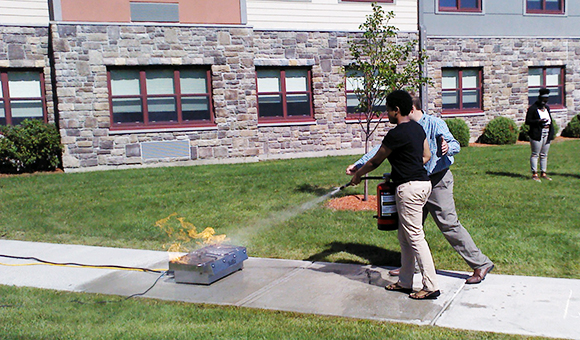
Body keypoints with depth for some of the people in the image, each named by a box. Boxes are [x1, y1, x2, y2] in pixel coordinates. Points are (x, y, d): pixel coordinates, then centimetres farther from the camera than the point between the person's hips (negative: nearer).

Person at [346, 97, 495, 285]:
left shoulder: (434, 123, -10)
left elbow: (455, 144, -16)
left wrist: (448, 148, -41)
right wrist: (358, 165, 7)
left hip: (438, 181, -7)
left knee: (449, 224, -7)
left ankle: (481, 264, 4)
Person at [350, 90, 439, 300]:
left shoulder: (396, 134, -16)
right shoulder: (417, 127, 12)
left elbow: (375, 161, -6)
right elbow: (427, 155, 21)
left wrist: (357, 175, 10)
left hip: (409, 188, -10)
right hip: (422, 182, 10)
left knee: (415, 238, -4)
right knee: (405, 237, 16)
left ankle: (431, 287, 1)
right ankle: (405, 282, 24)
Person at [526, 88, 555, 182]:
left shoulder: (547, 108, 17)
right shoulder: (532, 108, -5)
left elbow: (550, 119, 23)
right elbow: (527, 121, -8)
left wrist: (551, 132, 12)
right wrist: (538, 121, -20)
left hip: (547, 134, 7)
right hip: (537, 135, -7)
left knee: (544, 155, 9)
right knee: (535, 154, -5)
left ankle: (543, 173, 15)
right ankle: (534, 174, -2)